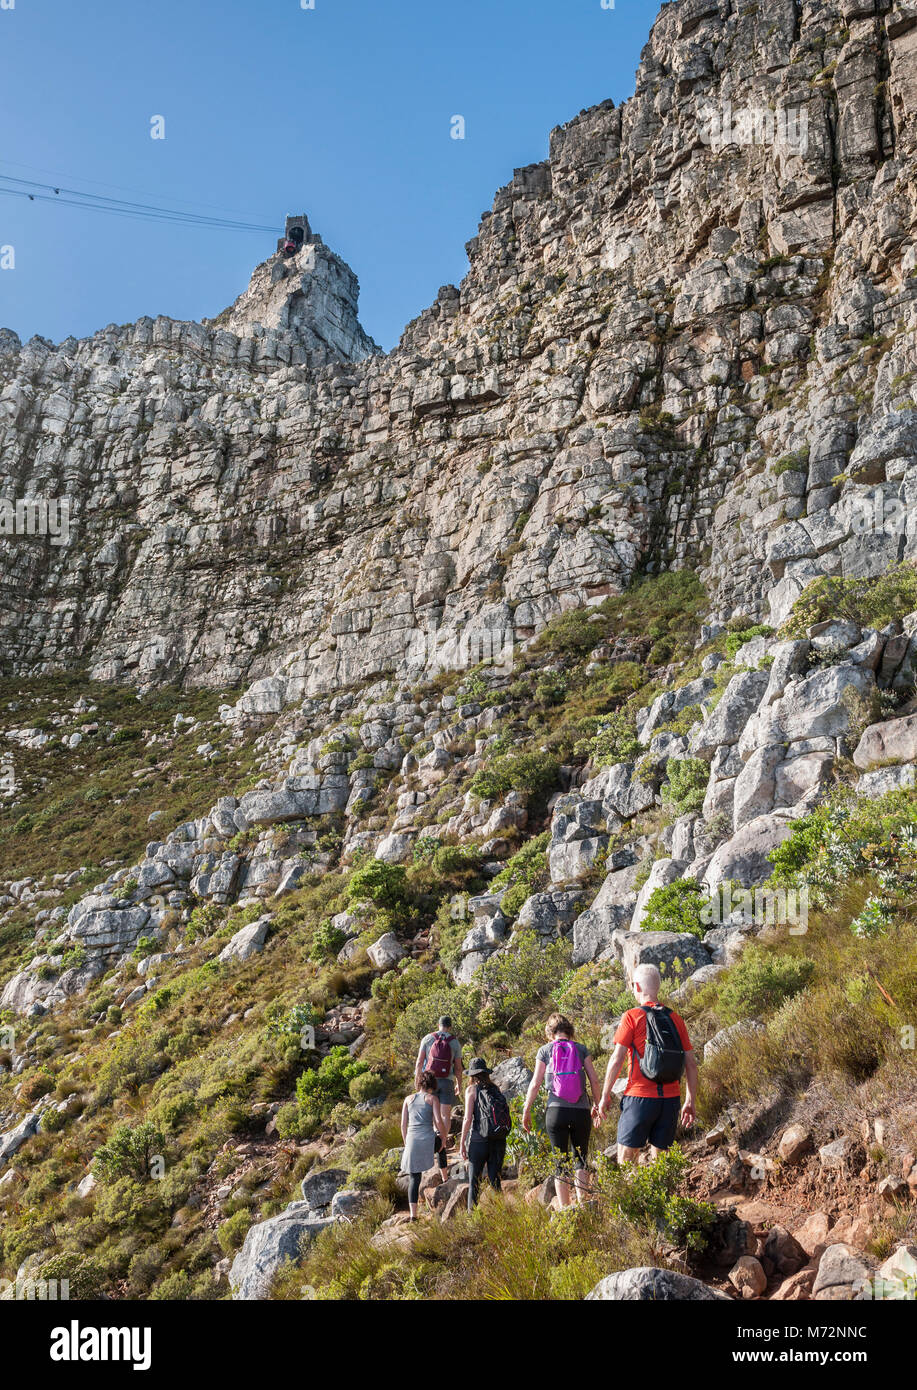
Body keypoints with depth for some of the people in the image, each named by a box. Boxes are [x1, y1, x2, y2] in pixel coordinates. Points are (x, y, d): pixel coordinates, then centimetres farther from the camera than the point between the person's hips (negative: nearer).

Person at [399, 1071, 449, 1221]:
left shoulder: (408, 1099, 13)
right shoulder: (432, 1098, 5)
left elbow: (403, 1124, 11)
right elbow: (438, 1122, -4)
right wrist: (443, 1136, 12)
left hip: (412, 1140, 2)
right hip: (428, 1139, -2)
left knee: (414, 1178, 8)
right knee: (440, 1141, 33)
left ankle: (413, 1214, -2)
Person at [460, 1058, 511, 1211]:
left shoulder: (472, 1090, -3)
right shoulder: (496, 1089, 9)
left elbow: (468, 1118, -8)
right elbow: (505, 1112, 8)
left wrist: (462, 1143, -2)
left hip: (479, 1140, -4)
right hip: (499, 1140, 4)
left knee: (474, 1181, 5)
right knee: (495, 1180, 11)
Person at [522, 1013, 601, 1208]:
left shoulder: (545, 1050, 4)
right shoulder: (581, 1049, 6)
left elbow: (535, 1084, 1)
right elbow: (594, 1080, 2)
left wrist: (526, 1111, 8)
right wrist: (597, 1104, 17)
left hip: (556, 1111, -1)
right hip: (581, 1111, 1)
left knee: (561, 1162, 8)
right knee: (581, 1159, 15)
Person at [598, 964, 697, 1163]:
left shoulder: (632, 1017, -6)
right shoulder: (675, 1019, 8)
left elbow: (616, 1060, -9)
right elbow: (691, 1063, 9)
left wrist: (605, 1096, 0)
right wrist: (690, 1102, 15)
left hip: (640, 1097, -5)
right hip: (670, 1099, 5)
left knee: (624, 1161, 3)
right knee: (659, 1158, 13)